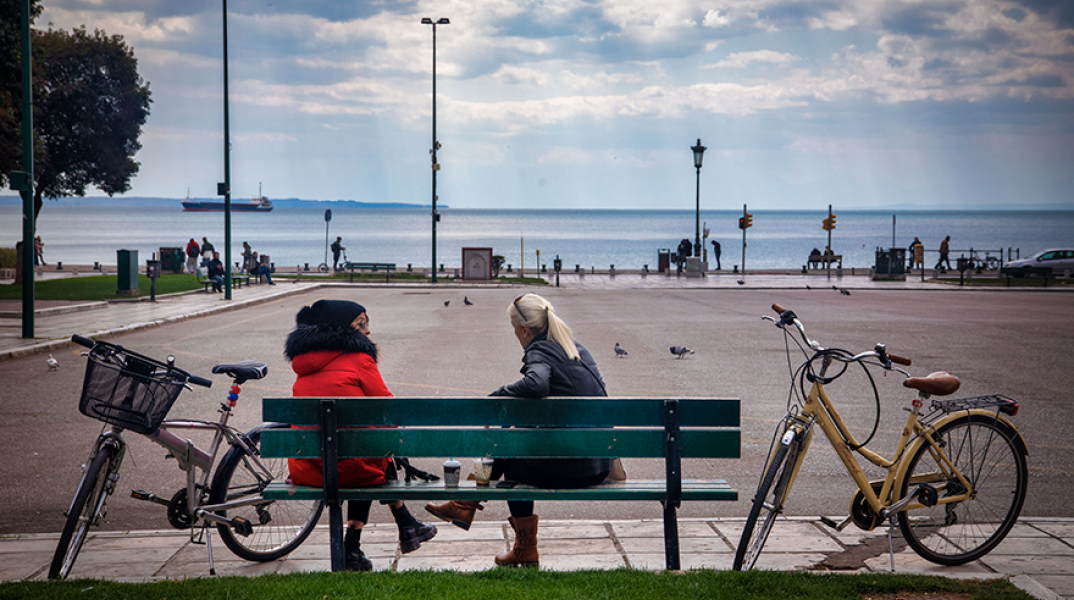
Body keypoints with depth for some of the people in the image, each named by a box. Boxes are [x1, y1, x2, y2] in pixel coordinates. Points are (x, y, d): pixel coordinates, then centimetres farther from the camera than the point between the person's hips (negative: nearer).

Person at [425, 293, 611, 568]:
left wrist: (496, 397, -16)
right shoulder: (578, 349, 14)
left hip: (567, 469, -8)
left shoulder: (540, 352, -10)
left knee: (507, 452, 20)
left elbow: (536, 384, -32)